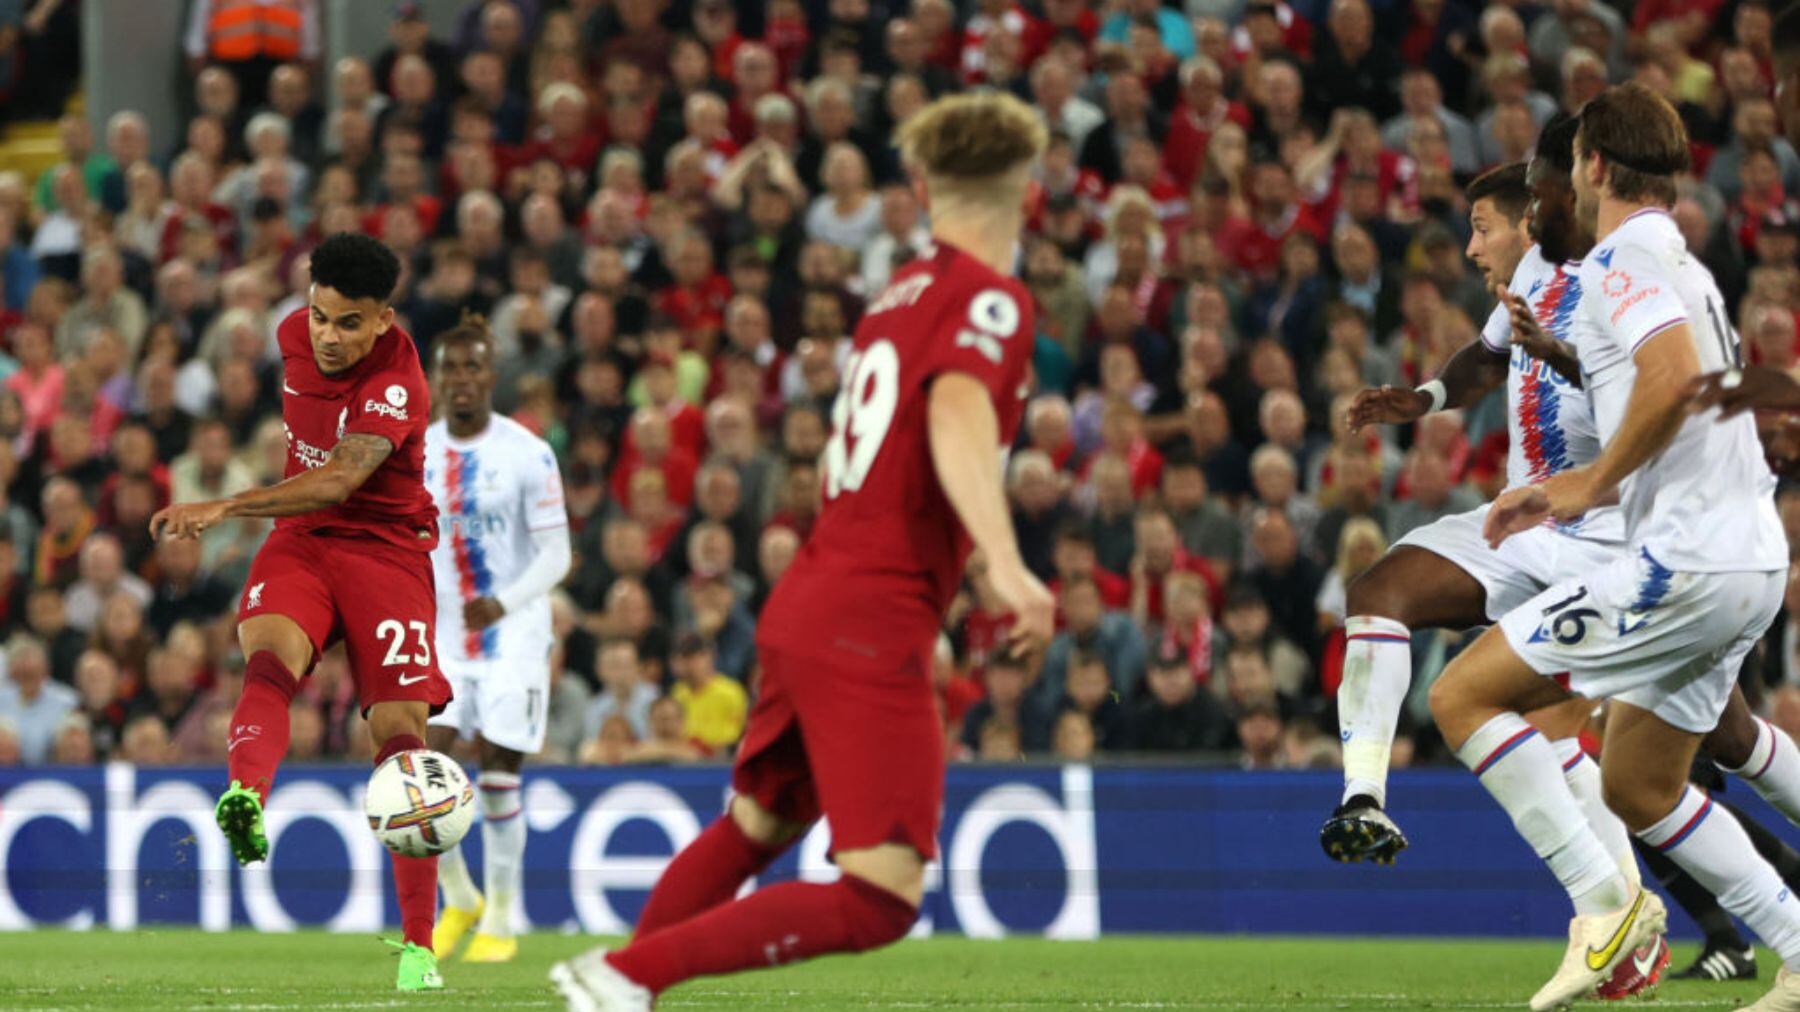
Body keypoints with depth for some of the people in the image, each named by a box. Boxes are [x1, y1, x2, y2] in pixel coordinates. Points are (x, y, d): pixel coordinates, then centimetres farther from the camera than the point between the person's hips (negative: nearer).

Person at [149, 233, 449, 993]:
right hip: (301, 539, 4)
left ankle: (418, 945, -1)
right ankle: (245, 800, -60)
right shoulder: (297, 335, -1)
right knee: (268, 653, -29)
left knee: (400, 729, -9)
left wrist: (224, 508, -45)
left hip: (385, 548, -4)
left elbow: (338, 481, -36)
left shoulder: (396, 387, -22)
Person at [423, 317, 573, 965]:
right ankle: (459, 899, 13)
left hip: (513, 633, -4)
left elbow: (556, 554, -11)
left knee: (497, 779, -6)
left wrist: (503, 604, -26)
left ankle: (501, 921, 8)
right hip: (444, 634, 4)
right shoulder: (416, 456, 4)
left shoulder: (526, 454, -9)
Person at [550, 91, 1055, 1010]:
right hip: (873, 632, -9)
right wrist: (1006, 562, -40)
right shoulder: (992, 298, -9)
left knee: (757, 823, 28)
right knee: (879, 900, -10)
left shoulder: (903, 290, 14)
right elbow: (956, 416, -28)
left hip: (802, 609, 9)